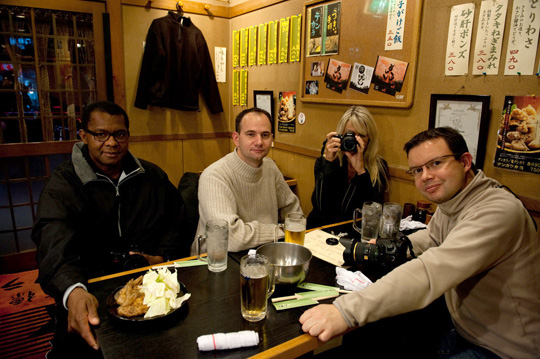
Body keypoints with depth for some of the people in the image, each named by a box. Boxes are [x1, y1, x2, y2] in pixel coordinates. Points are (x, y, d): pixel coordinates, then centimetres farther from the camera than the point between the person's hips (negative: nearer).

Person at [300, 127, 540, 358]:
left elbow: (433, 271, -41)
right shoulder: (450, 201, 1)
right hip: (465, 332, 8)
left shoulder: (498, 211, -29)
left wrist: (346, 311, -47)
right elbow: (432, 237, 19)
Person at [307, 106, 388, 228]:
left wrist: (361, 170, -20)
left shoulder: (379, 166, -2)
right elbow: (322, 208, -12)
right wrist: (329, 163, -17)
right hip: (320, 227, -1)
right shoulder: (324, 161, -2)